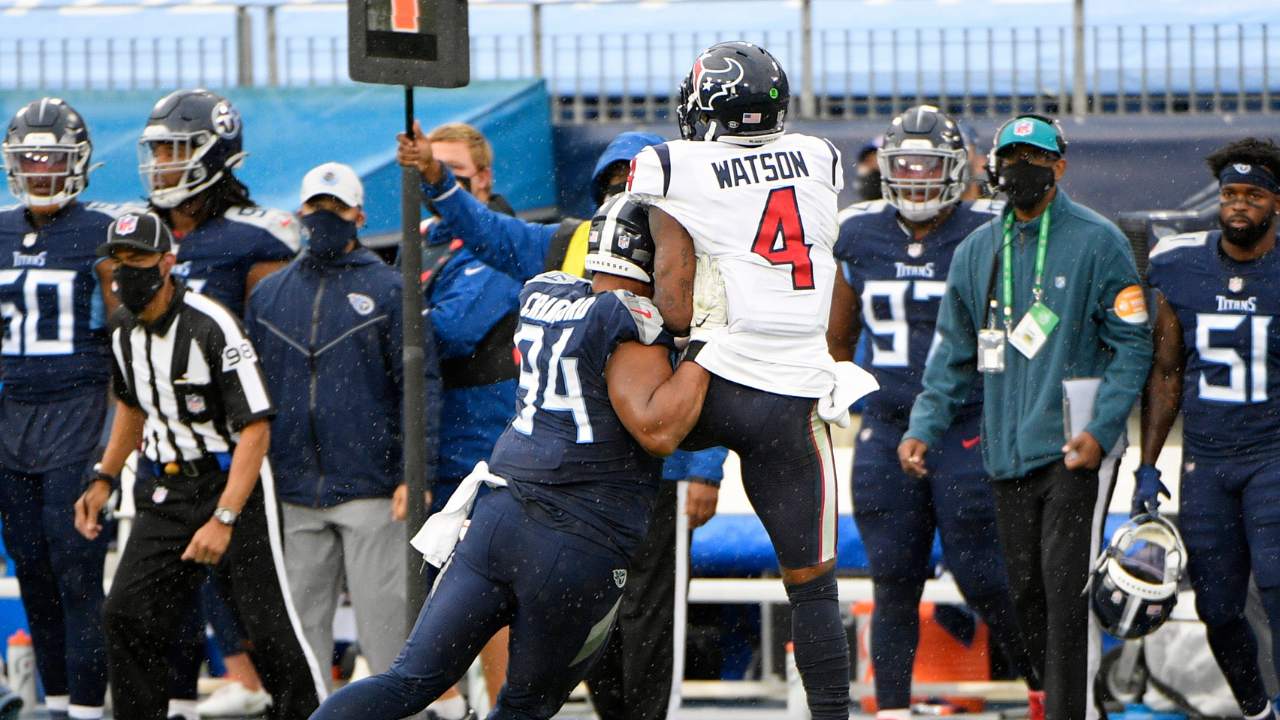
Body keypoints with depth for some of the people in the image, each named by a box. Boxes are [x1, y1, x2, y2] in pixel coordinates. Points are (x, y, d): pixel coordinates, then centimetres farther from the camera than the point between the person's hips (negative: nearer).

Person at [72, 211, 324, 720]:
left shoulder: (211, 326, -20)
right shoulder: (125, 330, 4)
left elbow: (255, 430, -22)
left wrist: (223, 519, -28)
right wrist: (104, 479, 19)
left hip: (232, 484, -7)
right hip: (166, 492, 7)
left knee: (270, 629, -7)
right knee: (125, 617, -4)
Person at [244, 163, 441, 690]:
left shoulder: (388, 290, 1)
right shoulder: (268, 295, 13)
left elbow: (420, 384, -2)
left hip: (370, 487, -4)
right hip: (293, 489, 4)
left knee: (383, 622, -4)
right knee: (300, 626, 8)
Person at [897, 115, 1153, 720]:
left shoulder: (1097, 244, -3)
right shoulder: (976, 253, 13)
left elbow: (1132, 347, -4)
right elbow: (953, 355, 17)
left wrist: (1100, 430, -15)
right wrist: (924, 429, 4)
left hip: (1076, 449, -5)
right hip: (1007, 455, 5)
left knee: (1067, 593, -13)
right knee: (1027, 595, 7)